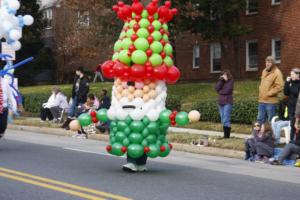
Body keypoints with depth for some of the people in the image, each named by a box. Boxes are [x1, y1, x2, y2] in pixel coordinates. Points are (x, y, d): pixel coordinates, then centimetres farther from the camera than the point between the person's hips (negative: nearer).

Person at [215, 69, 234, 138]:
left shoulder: (230, 81, -1)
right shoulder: (221, 81, 14)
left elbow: (227, 91, -13)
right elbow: (217, 88, -2)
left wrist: (220, 92, 1)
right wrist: (221, 80, -7)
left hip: (227, 102, -6)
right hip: (221, 102, 6)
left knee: (226, 120, -10)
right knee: (223, 120, 7)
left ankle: (227, 135, -7)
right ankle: (225, 135, 12)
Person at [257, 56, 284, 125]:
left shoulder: (277, 72, -10)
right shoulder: (264, 71, 14)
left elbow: (279, 86, -18)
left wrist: (269, 93, -16)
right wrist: (260, 93, 14)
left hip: (271, 101, -8)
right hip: (261, 100, 8)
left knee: (271, 120, 0)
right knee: (260, 119, 13)